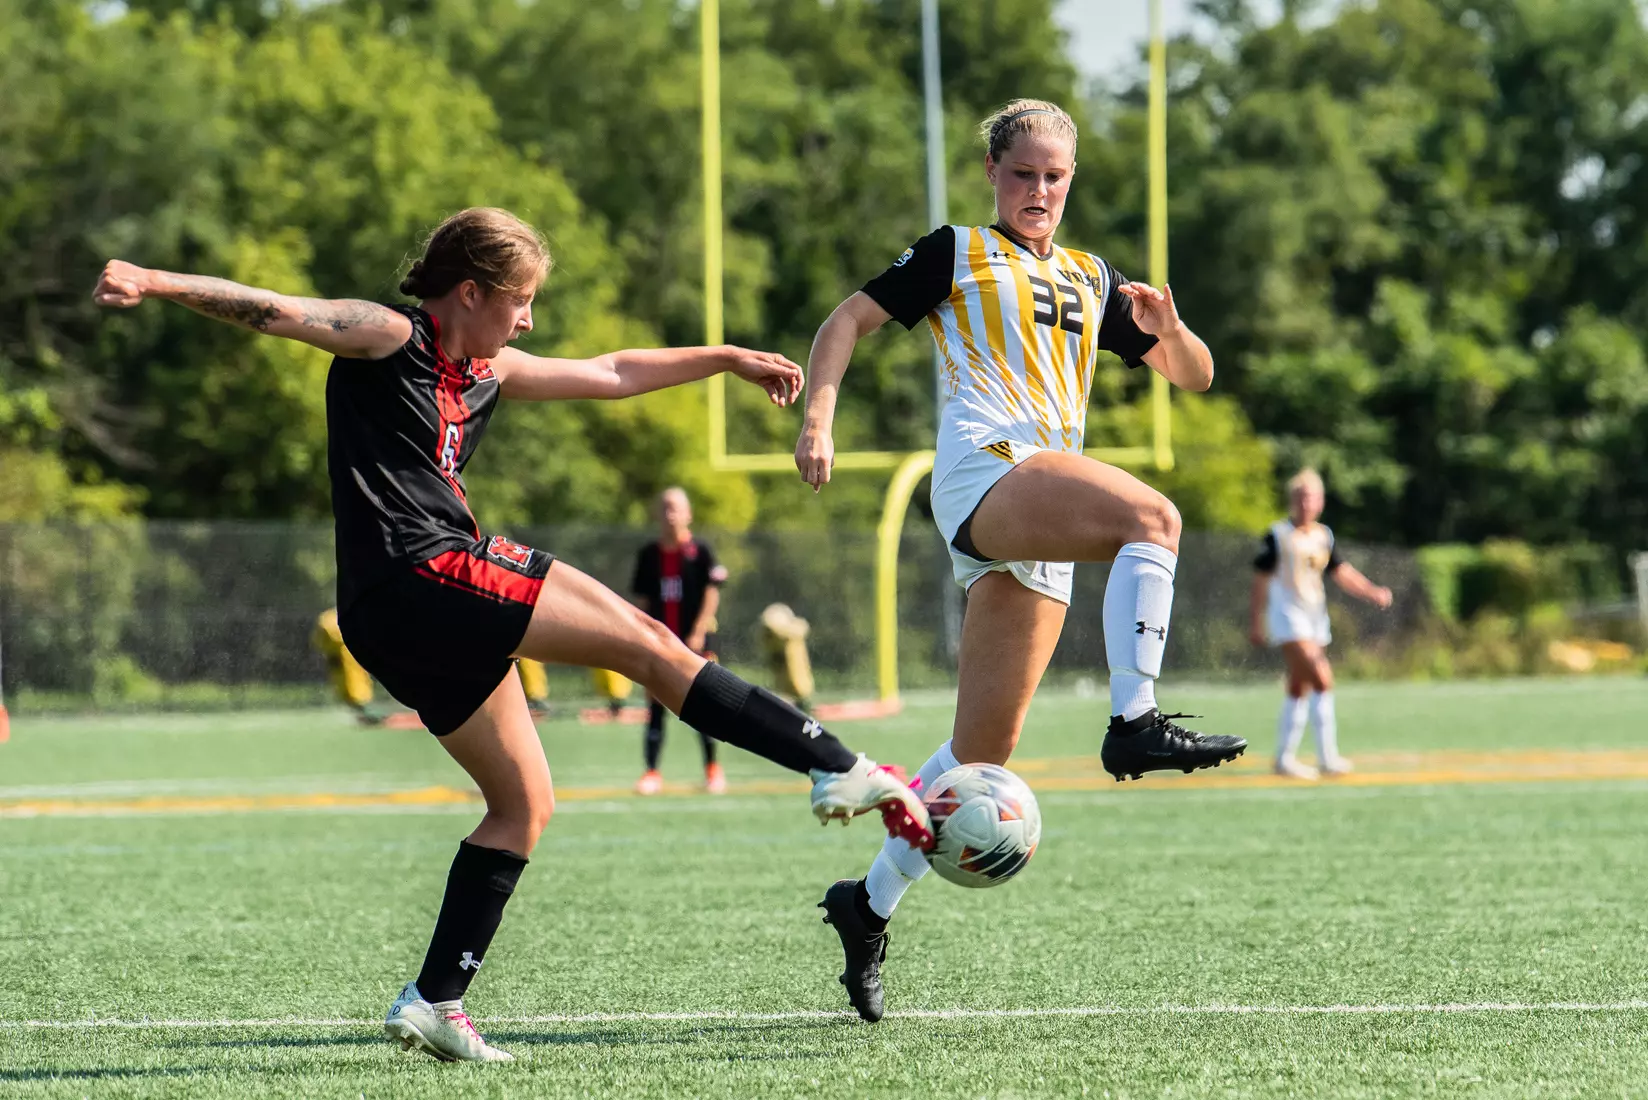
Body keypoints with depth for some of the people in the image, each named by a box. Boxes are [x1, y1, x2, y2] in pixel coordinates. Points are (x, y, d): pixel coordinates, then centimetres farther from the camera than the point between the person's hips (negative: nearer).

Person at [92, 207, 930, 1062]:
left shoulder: (485, 373, 21)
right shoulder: (389, 337, -3)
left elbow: (607, 375, 32)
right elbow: (272, 312, -13)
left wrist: (730, 360, 39)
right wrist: (155, 283, -26)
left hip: (406, 626, 10)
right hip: (418, 576, -10)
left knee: (524, 805, 13)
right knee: (649, 646, -10)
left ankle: (435, 1000, 10)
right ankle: (839, 769, -11)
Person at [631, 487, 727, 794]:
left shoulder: (700, 551, -3)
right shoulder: (649, 554, 7)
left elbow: (712, 595, -6)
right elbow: (643, 600, 12)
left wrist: (698, 633, -14)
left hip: (693, 641, -3)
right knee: (656, 707, -1)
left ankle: (712, 768, 13)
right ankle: (651, 771, 3)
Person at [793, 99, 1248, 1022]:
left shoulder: (1092, 281, 27)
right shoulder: (957, 254, 13)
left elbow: (1194, 374, 25)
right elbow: (849, 321, 10)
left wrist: (1166, 326, 2)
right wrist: (819, 416, -7)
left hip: (1040, 543, 6)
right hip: (985, 470, -6)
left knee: (984, 754, 2)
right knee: (1152, 516, -33)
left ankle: (870, 903, 12)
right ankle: (1135, 723, -41)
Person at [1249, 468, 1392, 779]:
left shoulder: (1323, 536, 10)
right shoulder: (1278, 535, -6)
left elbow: (1342, 573, 5)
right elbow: (1261, 580, -2)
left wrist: (1372, 592, -11)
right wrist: (1255, 623, -2)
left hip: (1316, 618, 7)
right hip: (1288, 616, -7)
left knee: (1299, 689, 11)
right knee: (1322, 680, -19)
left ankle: (1285, 757, 20)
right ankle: (1327, 756, -18)